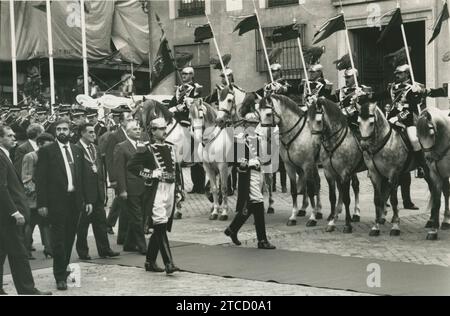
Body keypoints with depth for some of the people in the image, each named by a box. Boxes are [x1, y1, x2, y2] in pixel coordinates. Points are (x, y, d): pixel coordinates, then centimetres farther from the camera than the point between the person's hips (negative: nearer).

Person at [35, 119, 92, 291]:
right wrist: (42, 203, -11)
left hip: (75, 200, 5)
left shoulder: (77, 151, 13)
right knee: (58, 239, -3)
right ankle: (60, 277, 3)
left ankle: (64, 269, 22)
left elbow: (83, 177, 16)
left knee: (69, 238, 9)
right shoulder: (46, 151, -2)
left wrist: (87, 200, 10)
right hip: (57, 201, -5)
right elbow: (41, 179, -5)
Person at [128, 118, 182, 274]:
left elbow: (176, 170, 21)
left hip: (170, 190, 7)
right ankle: (169, 263, -15)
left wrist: (178, 190, 15)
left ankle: (150, 261, 22)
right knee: (161, 227, -12)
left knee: (159, 229, 12)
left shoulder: (170, 148, 15)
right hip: (156, 192, -7)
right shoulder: (148, 150, -5)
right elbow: (131, 166, -10)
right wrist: (150, 174, -14)